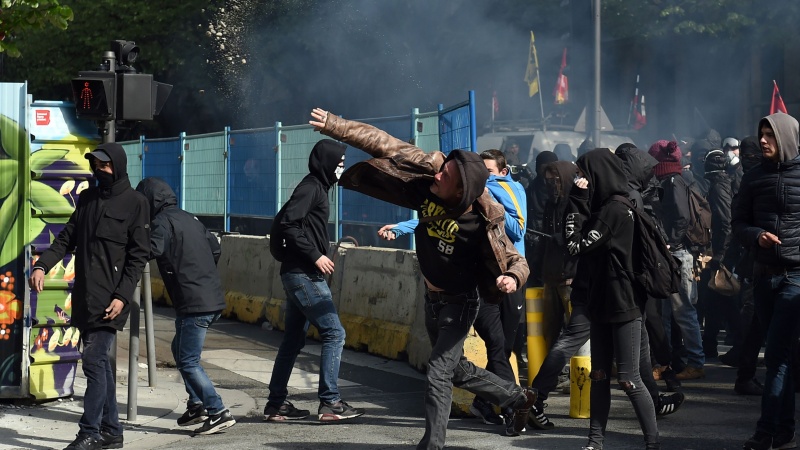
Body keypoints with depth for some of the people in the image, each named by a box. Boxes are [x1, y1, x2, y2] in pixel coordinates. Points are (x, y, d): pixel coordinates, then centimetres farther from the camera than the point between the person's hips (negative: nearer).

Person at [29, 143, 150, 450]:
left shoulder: (135, 203, -3)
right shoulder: (88, 199, 15)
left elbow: (138, 255, -7)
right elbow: (67, 238, 14)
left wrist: (122, 296, -15)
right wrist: (42, 265, -3)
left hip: (110, 299, -6)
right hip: (85, 296, 6)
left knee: (94, 360, -11)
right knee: (100, 362, 10)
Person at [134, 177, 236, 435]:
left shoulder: (162, 222, -8)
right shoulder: (189, 219, 18)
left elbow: (152, 249, -27)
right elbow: (215, 248, 22)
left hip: (194, 303, -9)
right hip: (213, 299, 9)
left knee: (188, 361, -5)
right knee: (180, 349, 23)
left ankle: (219, 414, -8)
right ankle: (197, 405, 24)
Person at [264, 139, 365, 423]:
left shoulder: (316, 187, 17)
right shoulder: (310, 187, -11)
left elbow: (286, 223, 19)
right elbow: (288, 224, -22)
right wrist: (315, 256, -21)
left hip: (299, 275, 10)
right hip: (305, 275, -10)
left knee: (294, 340, 11)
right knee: (334, 333, -9)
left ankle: (276, 404, 14)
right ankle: (330, 403, -8)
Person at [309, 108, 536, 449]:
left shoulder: (482, 222, -30)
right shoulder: (428, 185, -19)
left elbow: (516, 260, -20)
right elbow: (385, 146, -16)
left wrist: (513, 278, -44)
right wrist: (334, 126, -18)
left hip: (460, 302, -7)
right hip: (432, 297, 7)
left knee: (439, 375, -10)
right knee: (457, 369, 22)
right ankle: (518, 398, 41)